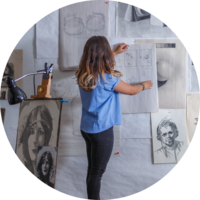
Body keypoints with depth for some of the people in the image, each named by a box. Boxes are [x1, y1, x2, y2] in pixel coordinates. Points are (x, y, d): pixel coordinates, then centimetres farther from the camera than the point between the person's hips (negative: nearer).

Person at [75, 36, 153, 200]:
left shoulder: (83, 74, -1)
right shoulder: (108, 79, -22)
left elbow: (98, 61, 23)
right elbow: (131, 90, -5)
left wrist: (116, 52, 35)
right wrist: (144, 85, 16)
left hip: (86, 128, 8)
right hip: (102, 131, -8)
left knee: (92, 169, 19)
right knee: (97, 172, 4)